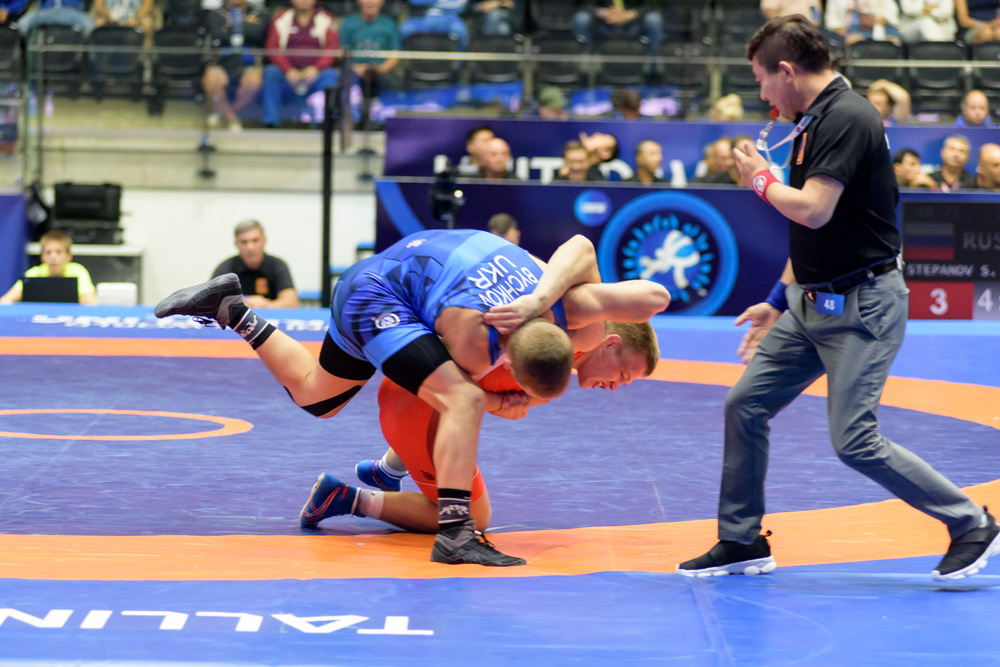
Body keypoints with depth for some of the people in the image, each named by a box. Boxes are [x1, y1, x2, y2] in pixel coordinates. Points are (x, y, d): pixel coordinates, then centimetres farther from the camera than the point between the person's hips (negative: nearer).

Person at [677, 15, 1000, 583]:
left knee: (855, 441, -11)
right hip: (813, 301, 10)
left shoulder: (846, 118, -19)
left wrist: (762, 180, -10)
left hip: (862, 304, -10)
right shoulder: (816, 120, 12)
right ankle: (742, 542, 18)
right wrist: (779, 301, 23)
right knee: (746, 406, 8)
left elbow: (813, 211, -28)